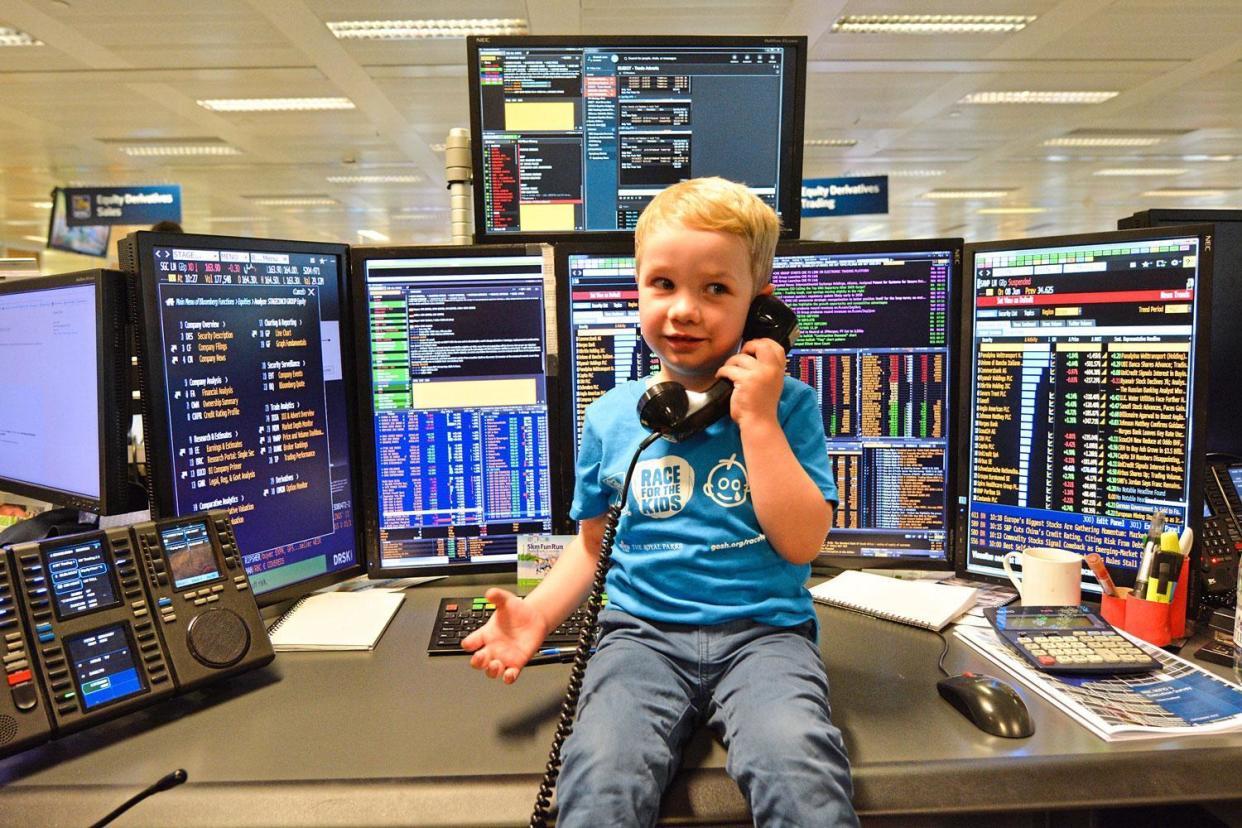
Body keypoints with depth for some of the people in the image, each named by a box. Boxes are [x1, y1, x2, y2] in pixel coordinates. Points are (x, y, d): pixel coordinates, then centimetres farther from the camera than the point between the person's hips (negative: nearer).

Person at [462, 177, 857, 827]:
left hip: (762, 631, -1)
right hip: (643, 631, 1)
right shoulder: (611, 416, 8)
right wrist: (538, 612, -1)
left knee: (799, 774, -30)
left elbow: (801, 542, -7)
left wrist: (757, 418, -11)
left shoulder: (788, 405, 2)